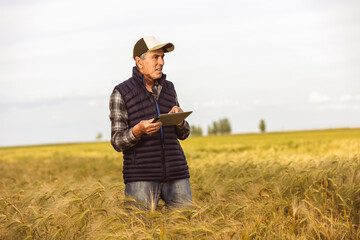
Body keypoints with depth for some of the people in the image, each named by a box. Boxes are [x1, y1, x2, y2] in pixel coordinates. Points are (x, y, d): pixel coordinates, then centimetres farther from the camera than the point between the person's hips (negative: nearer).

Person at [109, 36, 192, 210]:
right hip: (141, 177, -4)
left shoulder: (168, 88, 12)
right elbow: (118, 143, -4)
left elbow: (183, 134, 15)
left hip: (175, 175, 4)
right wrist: (138, 130, -25)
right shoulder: (121, 93, -2)